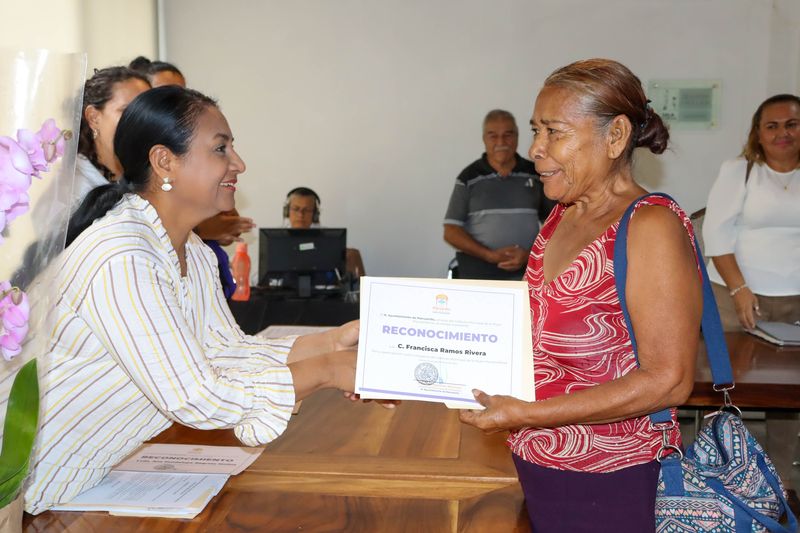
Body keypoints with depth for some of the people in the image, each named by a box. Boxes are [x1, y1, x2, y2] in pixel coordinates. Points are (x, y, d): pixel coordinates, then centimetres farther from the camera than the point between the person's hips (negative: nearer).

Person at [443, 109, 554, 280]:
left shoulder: (535, 174, 7)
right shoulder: (469, 178, 3)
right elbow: (451, 232, 0)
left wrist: (529, 254, -8)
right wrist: (490, 255, -11)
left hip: (527, 269, 1)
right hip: (477, 273, -1)